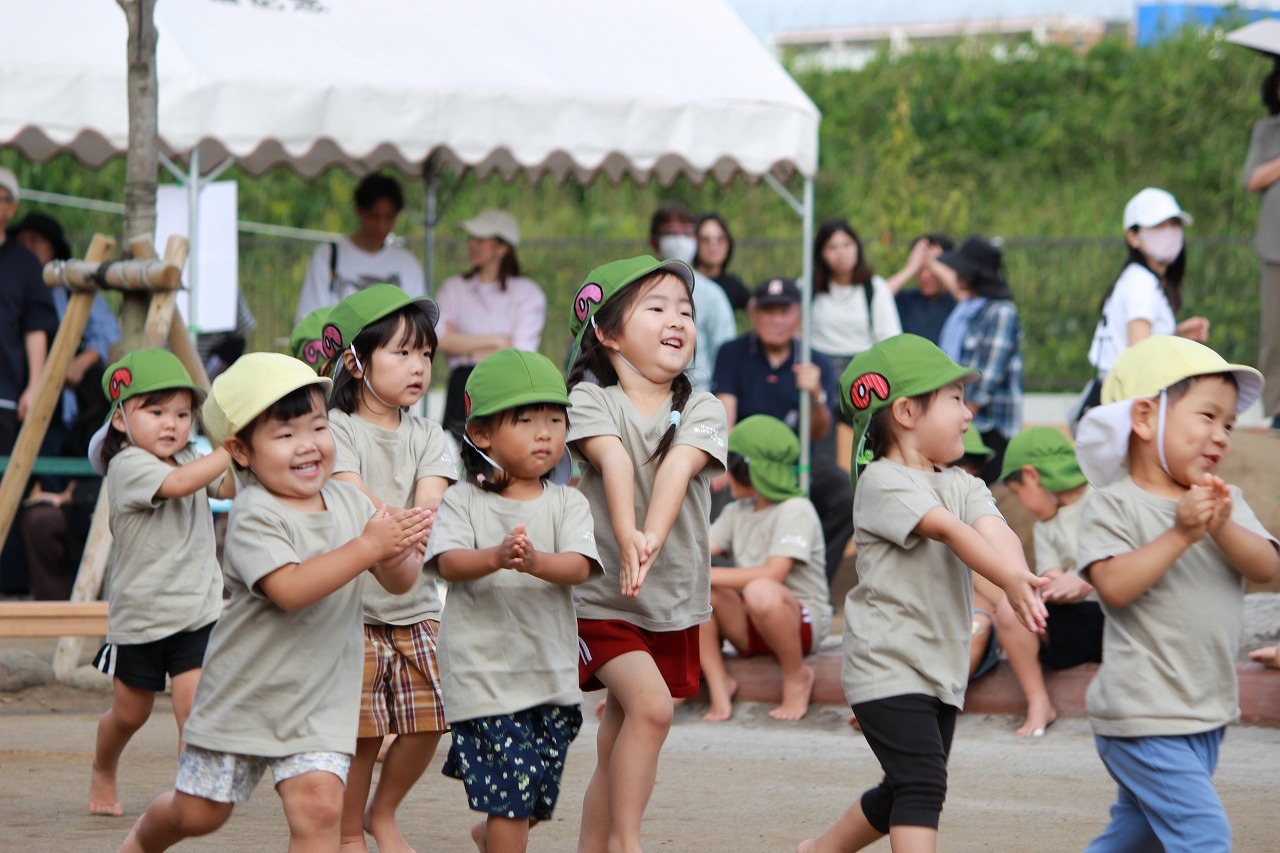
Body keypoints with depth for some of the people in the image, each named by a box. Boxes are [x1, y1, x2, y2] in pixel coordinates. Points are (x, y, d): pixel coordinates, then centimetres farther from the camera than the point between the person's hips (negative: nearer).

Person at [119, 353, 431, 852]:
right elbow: (289, 588, -33)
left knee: (319, 806, -18)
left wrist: (399, 556, -22)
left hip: (319, 704, 3)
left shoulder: (349, 502, 0)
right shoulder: (254, 517, -19)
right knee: (198, 813, 13)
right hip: (243, 696, -3)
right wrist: (367, 547, -35)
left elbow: (398, 583, 3)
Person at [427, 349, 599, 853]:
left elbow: (579, 566, -11)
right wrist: (496, 557, -37)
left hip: (552, 674, 4)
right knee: (511, 793, -11)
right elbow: (449, 563, -16)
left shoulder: (567, 504, 5)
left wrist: (535, 561, -33)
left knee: (532, 803, 14)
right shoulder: (464, 502, -1)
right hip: (483, 672, -4)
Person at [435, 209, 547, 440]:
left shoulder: (528, 293, 5)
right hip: (464, 384, 2)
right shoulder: (453, 288, 14)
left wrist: (468, 349, 0)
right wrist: (496, 341, -4)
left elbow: (521, 353, -4)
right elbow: (443, 341, -1)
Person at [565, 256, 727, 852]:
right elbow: (614, 462, -26)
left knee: (617, 745, 10)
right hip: (601, 596, -4)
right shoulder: (591, 401, -7)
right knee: (650, 704, -24)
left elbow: (677, 468, -19)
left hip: (675, 600, 4)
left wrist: (653, 539, -39)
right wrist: (626, 537, -45)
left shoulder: (702, 410, 0)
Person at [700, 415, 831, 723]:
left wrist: (707, 575, -27)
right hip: (749, 626, 7)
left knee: (760, 591, -40)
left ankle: (797, 677, -15)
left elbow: (773, 574, -26)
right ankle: (718, 685, -11)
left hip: (804, 622, -7)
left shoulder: (795, 511, -14)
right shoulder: (737, 512, 13)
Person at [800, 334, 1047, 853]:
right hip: (887, 666, -8)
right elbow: (950, 530, -28)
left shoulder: (963, 487, 10)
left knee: (904, 793, 17)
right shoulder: (882, 483, -12)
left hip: (942, 669, 8)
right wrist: (1009, 581, -42)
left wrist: (1021, 578, -33)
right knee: (921, 782, -19)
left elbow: (993, 532, -11)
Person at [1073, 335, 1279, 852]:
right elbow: (1115, 586, -21)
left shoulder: (1227, 503, 9)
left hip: (1208, 712, 7)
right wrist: (1181, 534, -26)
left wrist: (1223, 527, -23)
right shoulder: (1112, 506, -8)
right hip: (1144, 714, -7)